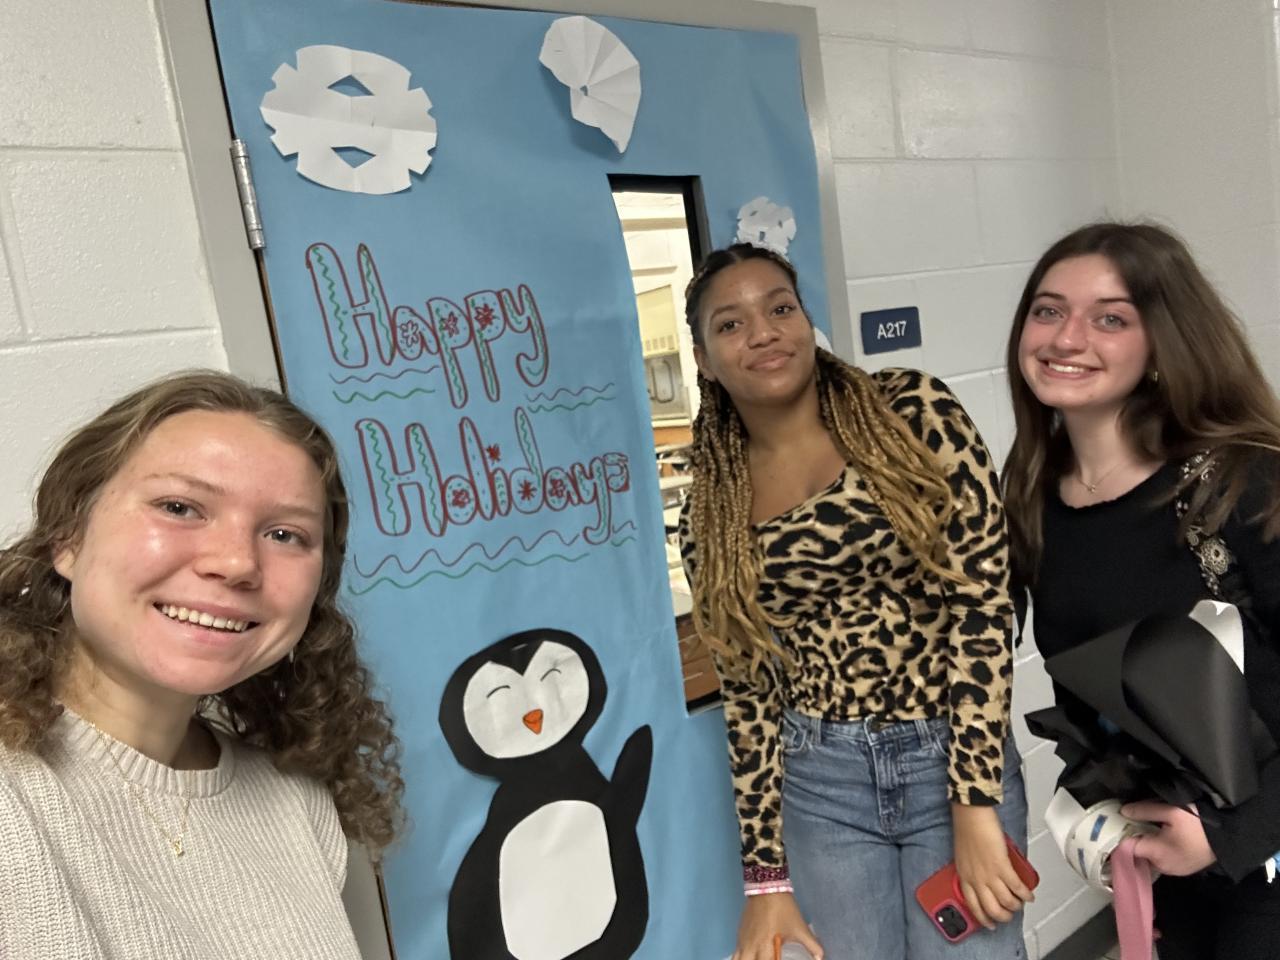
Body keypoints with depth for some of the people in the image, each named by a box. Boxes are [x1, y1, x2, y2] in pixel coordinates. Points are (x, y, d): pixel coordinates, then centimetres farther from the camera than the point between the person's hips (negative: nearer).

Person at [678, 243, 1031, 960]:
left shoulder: (916, 414, -7)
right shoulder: (713, 514, 1)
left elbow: (983, 602, -11)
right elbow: (749, 689, 3)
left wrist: (975, 808, -14)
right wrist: (768, 879, 4)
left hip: (955, 763, -1)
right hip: (818, 784, 2)